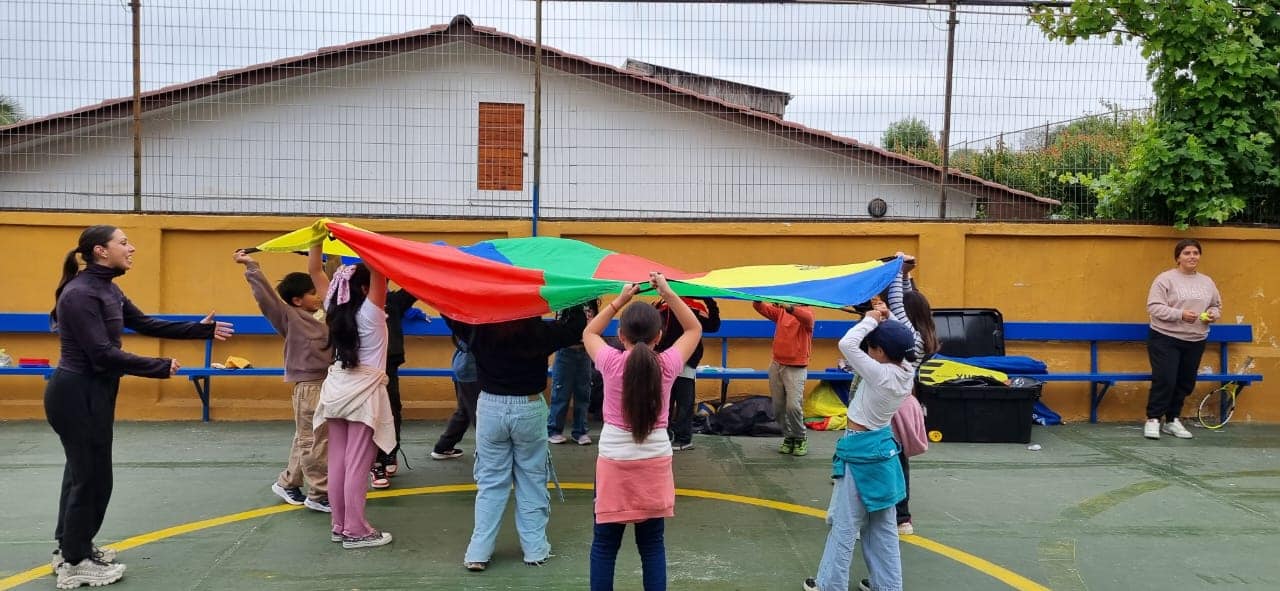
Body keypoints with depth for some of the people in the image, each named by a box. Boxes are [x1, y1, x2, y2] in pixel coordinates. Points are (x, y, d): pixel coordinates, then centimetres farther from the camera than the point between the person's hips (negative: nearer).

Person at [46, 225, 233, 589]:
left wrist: (201, 329, 10)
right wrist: (161, 367, -21)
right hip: (77, 395, -10)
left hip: (90, 392, 10)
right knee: (91, 475, 1)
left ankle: (70, 549, 34)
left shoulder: (106, 289, 8)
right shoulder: (80, 293, -22)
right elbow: (103, 353, -26)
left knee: (82, 471, 19)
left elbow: (146, 324, 12)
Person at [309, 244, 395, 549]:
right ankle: (356, 531, 2)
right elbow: (379, 270, -23)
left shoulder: (334, 308, 5)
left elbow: (315, 271, 12)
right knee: (357, 464, -3)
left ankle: (339, 525, 18)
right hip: (364, 393, -7)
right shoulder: (370, 311, -12)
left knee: (337, 462, 9)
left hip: (337, 390, 7)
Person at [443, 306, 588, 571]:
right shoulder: (540, 331, -12)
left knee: (490, 482, 9)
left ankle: (479, 553, 8)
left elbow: (451, 315, 9)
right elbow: (576, 328, 0)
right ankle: (535, 549, 16)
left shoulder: (479, 328, -8)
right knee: (532, 480, 10)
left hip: (491, 408, 2)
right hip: (530, 410, -1)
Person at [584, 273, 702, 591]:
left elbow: (589, 332, 11)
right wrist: (668, 293, 6)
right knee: (652, 545, 10)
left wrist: (620, 300, 7)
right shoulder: (668, 365, -8)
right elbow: (694, 329, 10)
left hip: (614, 463, -1)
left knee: (604, 545, 8)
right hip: (655, 464, 1)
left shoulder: (611, 363, -10)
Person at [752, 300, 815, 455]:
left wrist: (789, 307, -47)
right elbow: (762, 308, -2)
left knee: (793, 405, -15)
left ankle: (800, 438, 6)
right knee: (778, 407, 9)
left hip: (796, 368, -5)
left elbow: (807, 318, -29)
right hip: (776, 365, 5)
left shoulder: (807, 312, -6)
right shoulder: (780, 311, 9)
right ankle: (788, 437, 26)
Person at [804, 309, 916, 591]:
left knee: (845, 524, 3)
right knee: (883, 525, 16)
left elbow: (847, 345, -29)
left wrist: (870, 320, -17)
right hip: (881, 446, 8)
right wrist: (885, 322, 0)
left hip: (860, 451, -8)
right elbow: (899, 345, 15)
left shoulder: (881, 375, -26)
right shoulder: (906, 372, -5)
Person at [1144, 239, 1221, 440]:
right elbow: (1154, 307, -14)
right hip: (1165, 339, -6)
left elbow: (1217, 306, 18)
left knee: (1185, 382, 11)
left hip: (1195, 341, 6)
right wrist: (1180, 314, -24)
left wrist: (1213, 315, -4)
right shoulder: (1165, 279, -8)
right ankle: (1153, 419, 1)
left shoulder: (1207, 282, 10)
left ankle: (1172, 420, 23)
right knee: (1164, 380, -10)